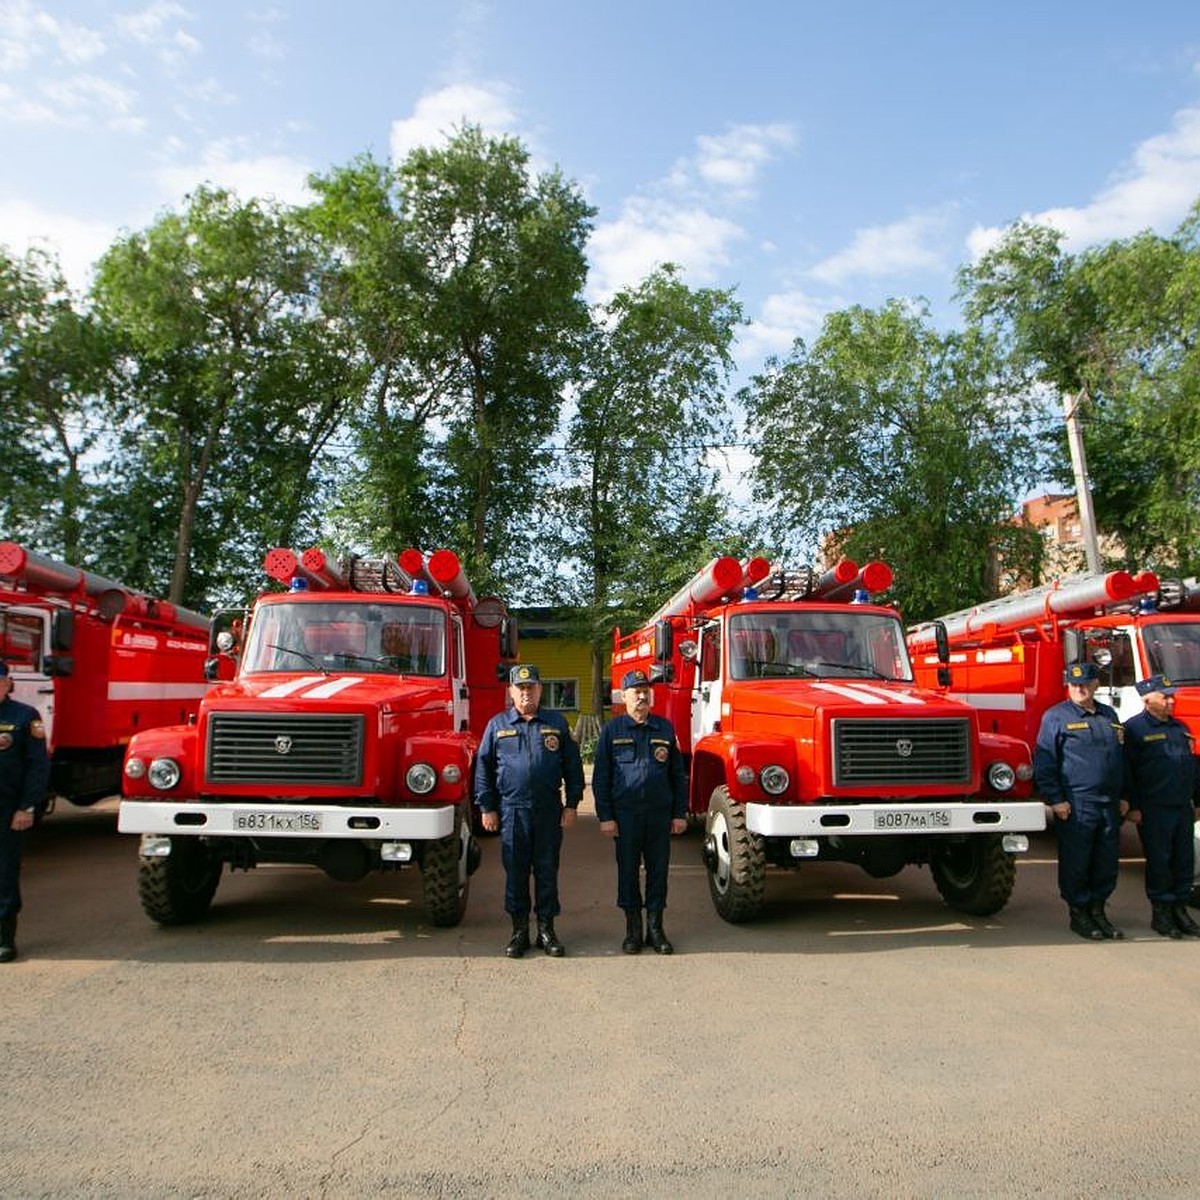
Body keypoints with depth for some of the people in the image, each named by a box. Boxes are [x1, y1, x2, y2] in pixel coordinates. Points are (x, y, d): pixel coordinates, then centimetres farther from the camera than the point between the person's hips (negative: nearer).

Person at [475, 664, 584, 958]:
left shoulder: (557, 723, 7)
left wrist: (572, 804, 3)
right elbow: (483, 767, 6)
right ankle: (519, 930, 18)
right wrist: (487, 808, 2)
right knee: (515, 873, 6)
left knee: (547, 872, 7)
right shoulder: (498, 725, 6)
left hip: (549, 811, 0)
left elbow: (573, 766, 8)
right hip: (511, 810, 0)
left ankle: (546, 929, 18)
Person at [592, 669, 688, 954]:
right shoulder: (612, 730, 2)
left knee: (658, 870, 6)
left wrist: (680, 813, 6)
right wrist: (605, 816, -3)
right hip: (625, 812, -2)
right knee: (628, 870, 5)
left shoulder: (665, 728, 8)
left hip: (660, 812, 2)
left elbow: (677, 774, 11)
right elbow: (600, 777, 2)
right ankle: (633, 928, 17)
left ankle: (655, 928, 18)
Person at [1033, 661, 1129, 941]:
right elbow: (1044, 762, -7)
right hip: (1075, 805, -6)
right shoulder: (1056, 717, -4)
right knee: (1076, 863, 1)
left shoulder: (1109, 716, 15)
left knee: (1107, 863, 10)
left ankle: (1097, 910, 24)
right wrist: (1054, 799, -12)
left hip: (1109, 804, 6)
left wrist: (1123, 796, 17)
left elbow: (1121, 758, 23)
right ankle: (1079, 915, 13)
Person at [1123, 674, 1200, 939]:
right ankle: (1161, 912, 10)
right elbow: (1126, 771, -11)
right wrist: (1133, 807, -13)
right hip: (1153, 810, -7)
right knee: (1158, 861, 0)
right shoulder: (1135, 728, -7)